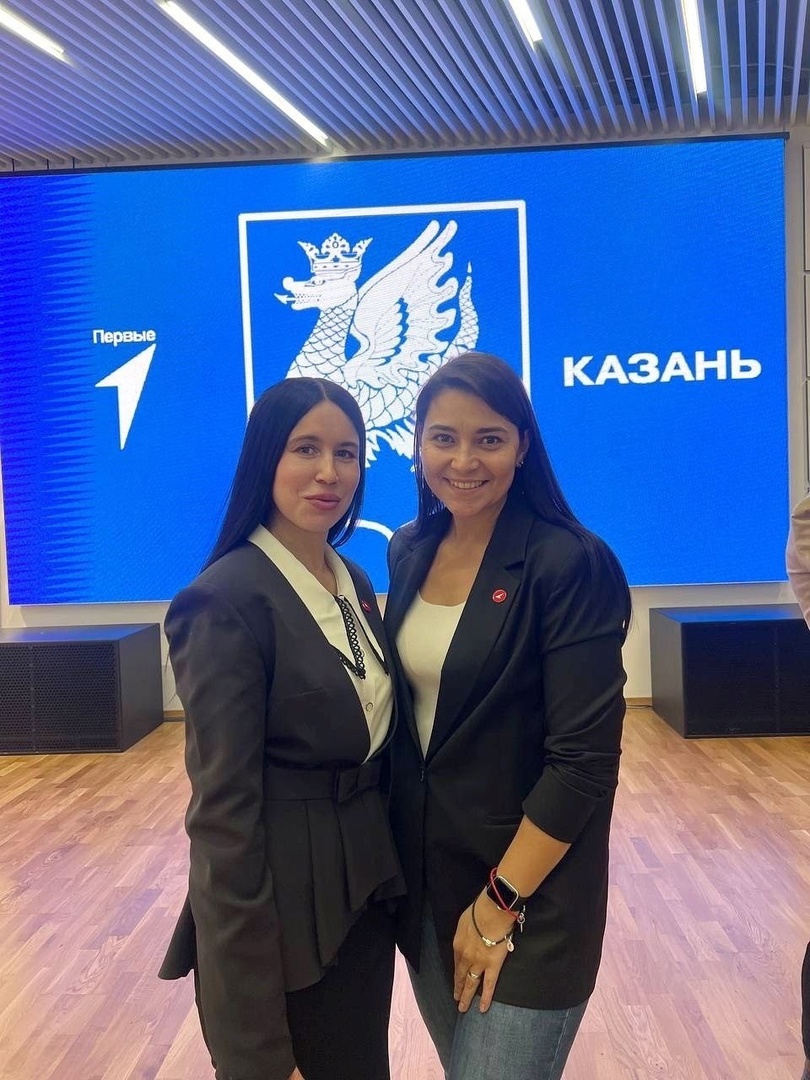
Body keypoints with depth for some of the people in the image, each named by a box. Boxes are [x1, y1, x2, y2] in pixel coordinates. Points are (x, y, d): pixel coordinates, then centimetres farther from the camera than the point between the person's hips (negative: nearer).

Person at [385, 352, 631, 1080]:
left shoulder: (571, 565, -17)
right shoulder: (410, 553, 3)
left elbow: (585, 760, -18)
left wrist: (500, 901, -15)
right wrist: (396, 858, 7)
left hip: (529, 892, -6)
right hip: (422, 879, 6)